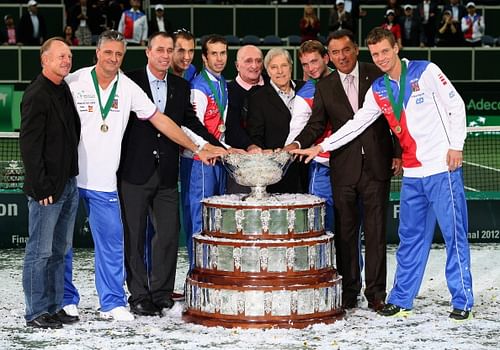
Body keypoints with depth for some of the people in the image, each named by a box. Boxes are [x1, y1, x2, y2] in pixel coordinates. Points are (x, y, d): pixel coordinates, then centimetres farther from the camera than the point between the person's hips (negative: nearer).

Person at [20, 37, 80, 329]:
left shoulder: (66, 91, 14)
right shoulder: (37, 95, -12)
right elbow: (30, 144, -16)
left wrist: (73, 178, 12)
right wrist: (41, 187, -18)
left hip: (69, 184, 9)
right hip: (48, 189, -9)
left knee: (60, 250, 13)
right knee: (41, 251, -2)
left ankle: (55, 307, 21)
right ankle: (36, 313, 4)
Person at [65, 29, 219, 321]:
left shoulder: (128, 88, 4)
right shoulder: (74, 82, -3)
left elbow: (160, 120, 8)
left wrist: (197, 150, 7)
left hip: (103, 179, 2)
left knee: (111, 241, -2)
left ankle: (113, 303, 5)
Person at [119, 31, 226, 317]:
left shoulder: (181, 87, 10)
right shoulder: (129, 82, -3)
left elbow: (191, 123, 16)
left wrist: (219, 147, 7)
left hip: (167, 174, 4)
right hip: (135, 172, -3)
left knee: (169, 233, 3)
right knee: (134, 236, 3)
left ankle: (161, 292, 15)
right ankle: (139, 296, 11)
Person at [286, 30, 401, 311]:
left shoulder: (377, 76, 3)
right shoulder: (325, 87, 8)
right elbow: (316, 125, 5)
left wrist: (398, 153, -1)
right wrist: (298, 144, -14)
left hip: (377, 164, -2)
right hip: (344, 168, 2)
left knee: (376, 230, 0)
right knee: (345, 232, 5)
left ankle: (376, 292, 6)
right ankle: (349, 291, 13)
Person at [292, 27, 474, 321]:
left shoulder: (426, 71, -4)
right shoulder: (378, 90, 10)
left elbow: (456, 106, -3)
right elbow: (356, 123, 15)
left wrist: (456, 145, -8)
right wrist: (322, 147, 10)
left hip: (443, 168, -5)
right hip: (412, 174, 5)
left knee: (454, 234, -3)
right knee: (410, 236, 8)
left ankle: (462, 301, 3)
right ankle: (401, 299, 16)